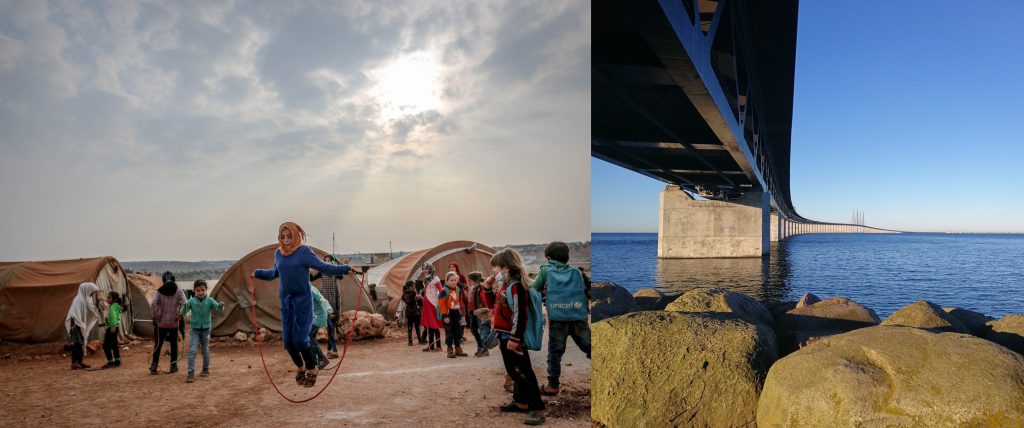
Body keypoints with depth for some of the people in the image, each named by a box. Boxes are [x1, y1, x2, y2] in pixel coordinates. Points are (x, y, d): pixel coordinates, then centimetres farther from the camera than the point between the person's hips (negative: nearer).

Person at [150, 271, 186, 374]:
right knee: (174, 344, 10)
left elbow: (152, 304, -16)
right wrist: (179, 315, -5)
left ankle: (154, 365, 11)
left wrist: (155, 316, -5)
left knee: (158, 344, 12)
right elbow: (185, 304, -14)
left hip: (161, 323, 0)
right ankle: (173, 366, 14)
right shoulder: (179, 291, -3)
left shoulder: (159, 291, -3)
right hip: (174, 323, 0)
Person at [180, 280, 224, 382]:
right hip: (194, 329, -1)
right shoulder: (191, 301, -8)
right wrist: (185, 307, -39)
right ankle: (191, 373, -10)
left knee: (205, 350, 12)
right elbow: (183, 312, -16)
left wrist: (221, 306, -44)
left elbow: (219, 309, -20)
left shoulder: (209, 300, -8)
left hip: (206, 329, 1)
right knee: (192, 350, -10)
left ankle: (206, 369, 29)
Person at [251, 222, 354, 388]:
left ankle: (312, 369, 13)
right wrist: (257, 273, 32)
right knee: (288, 340, 6)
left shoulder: (304, 252, -9)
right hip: (286, 301, 5)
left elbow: (323, 267, -12)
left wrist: (345, 268, -22)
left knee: (300, 338, -10)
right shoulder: (278, 253, 7)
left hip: (303, 301, -5)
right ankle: (300, 367, 31)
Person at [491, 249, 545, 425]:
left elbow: (520, 315, -23)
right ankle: (520, 401, 30)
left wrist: (515, 338, -24)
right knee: (513, 370, 18)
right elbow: (494, 305, 24)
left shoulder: (516, 287, -19)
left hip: (513, 337, -10)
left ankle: (536, 408, -4)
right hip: (504, 336, 10)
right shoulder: (504, 287, 12)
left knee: (523, 372, -8)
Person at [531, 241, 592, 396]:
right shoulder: (577, 272, 13)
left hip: (557, 320, -1)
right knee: (589, 349, 10)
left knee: (555, 352, 9)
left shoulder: (545, 270, 9)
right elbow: (589, 291, 10)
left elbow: (534, 289, 12)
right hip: (579, 319, 2)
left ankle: (553, 385, 11)